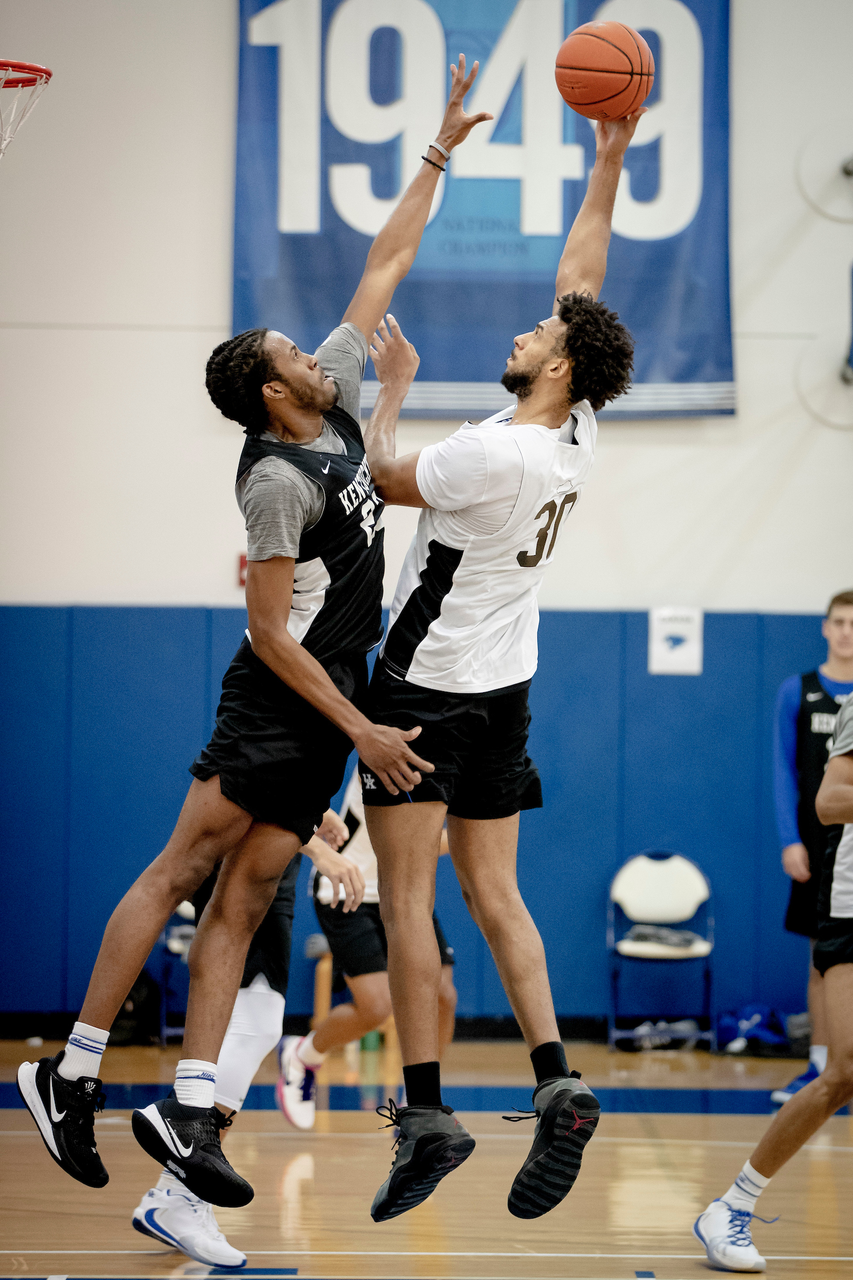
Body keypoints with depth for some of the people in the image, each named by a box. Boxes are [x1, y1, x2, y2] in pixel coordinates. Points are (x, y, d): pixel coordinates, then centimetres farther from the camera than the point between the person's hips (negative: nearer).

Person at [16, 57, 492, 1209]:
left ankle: (189, 1110, -2)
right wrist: (362, 730, -18)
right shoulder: (279, 478, -15)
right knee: (182, 868, -9)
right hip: (275, 709, -8)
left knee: (242, 903, 2)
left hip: (329, 705, 8)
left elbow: (381, 271, 17)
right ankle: (74, 1073, -8)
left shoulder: (338, 403, 9)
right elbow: (269, 631, -17)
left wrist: (441, 152, 15)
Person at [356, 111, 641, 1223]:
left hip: (428, 689, -8)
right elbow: (582, 282, 9)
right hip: (504, 692, 8)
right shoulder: (579, 440, 0)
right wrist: (609, 163, 11)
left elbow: (384, 478, -5)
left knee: (407, 898, -5)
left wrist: (394, 385, 9)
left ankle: (426, 1113, -9)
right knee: (494, 895, 10)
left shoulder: (494, 455, -22)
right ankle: (557, 1084, -3)